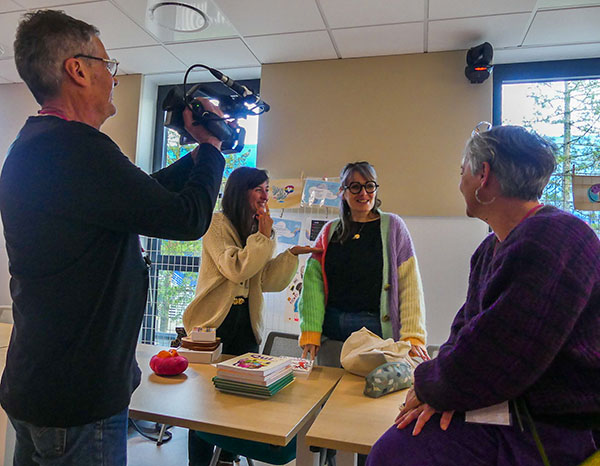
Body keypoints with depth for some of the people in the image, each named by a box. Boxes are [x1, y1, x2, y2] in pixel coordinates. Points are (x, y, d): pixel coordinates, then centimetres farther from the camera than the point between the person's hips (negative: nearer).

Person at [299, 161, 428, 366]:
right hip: (332, 330, 2)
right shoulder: (330, 230, 10)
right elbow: (313, 279, 3)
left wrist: (413, 336, -11)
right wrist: (310, 331, -6)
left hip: (377, 328, -2)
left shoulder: (392, 226, 4)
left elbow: (410, 284, -3)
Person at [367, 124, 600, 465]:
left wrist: (429, 385, -9)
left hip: (561, 431, -7)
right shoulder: (492, 247, 10)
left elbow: (498, 357, -27)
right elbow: (467, 321, 12)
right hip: (504, 409, 8)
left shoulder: (556, 238, -23)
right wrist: (443, 391, -6)